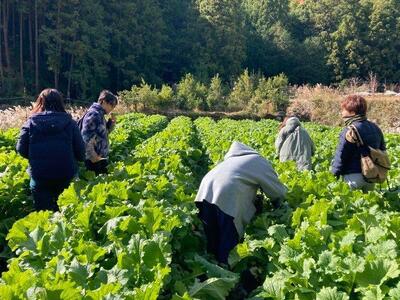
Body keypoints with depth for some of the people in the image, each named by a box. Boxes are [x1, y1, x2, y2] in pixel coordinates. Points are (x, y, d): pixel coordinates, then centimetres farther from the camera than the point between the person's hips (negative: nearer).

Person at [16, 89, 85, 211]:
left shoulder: (31, 122, 0)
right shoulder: (69, 122, -1)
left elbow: (21, 149, 0)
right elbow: (80, 150, -3)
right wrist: (73, 162, 19)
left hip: (39, 175, 0)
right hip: (66, 174, 0)